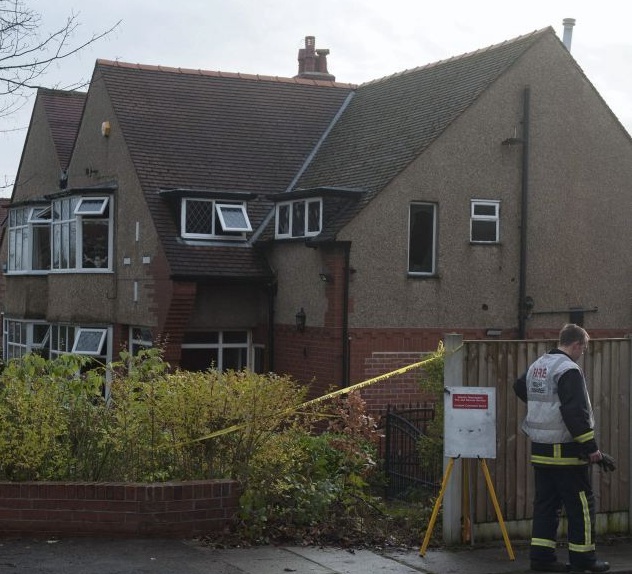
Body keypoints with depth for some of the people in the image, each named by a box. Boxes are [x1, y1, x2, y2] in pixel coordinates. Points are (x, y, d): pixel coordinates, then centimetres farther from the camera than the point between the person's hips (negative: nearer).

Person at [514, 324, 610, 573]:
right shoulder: (569, 370, -16)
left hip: (540, 450, 8)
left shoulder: (536, 366, 12)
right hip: (566, 451, -8)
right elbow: (576, 412, -23)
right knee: (581, 505, 2)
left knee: (545, 503, 11)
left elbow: (519, 387, 32)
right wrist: (590, 446, -20)